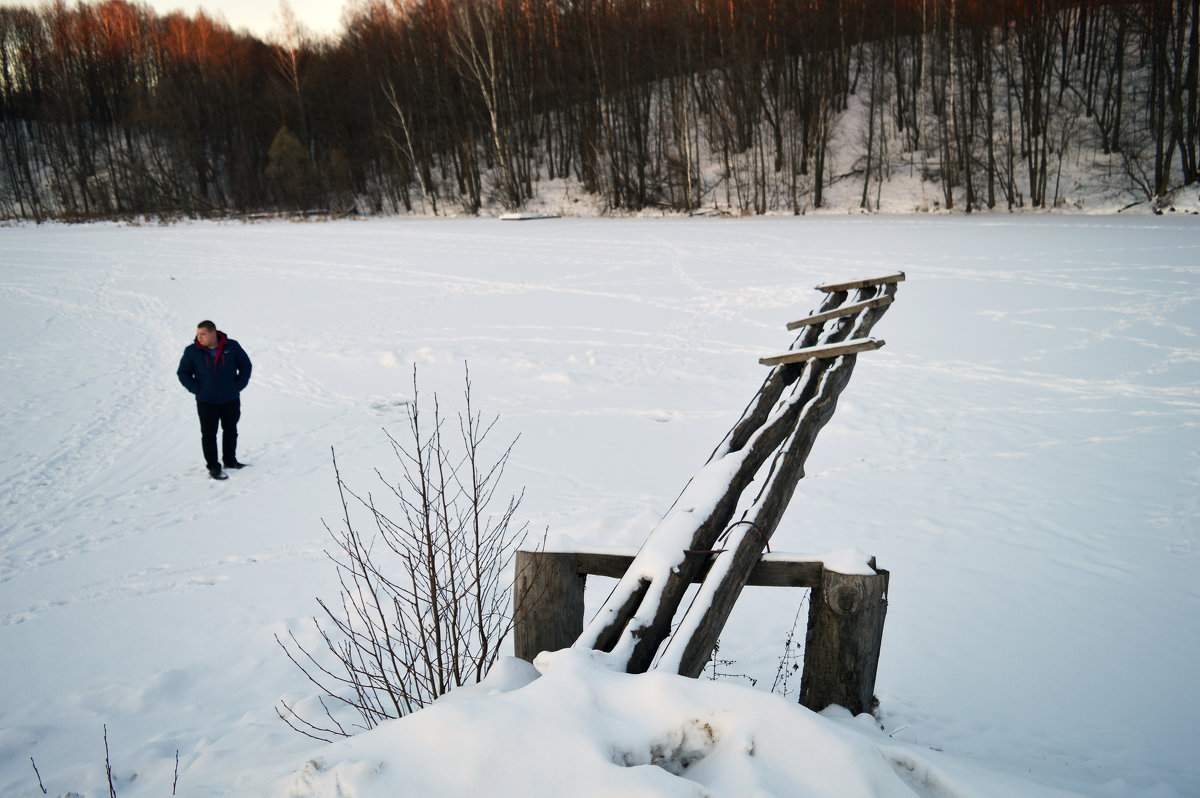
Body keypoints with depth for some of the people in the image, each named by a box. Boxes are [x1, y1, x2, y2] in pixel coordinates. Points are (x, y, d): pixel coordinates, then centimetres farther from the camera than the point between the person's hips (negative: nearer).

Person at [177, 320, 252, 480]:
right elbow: (183, 373, 2)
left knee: (231, 430, 14)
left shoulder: (232, 346, -6)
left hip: (231, 399, 2)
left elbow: (245, 365, 6)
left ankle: (230, 461, 30)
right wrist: (197, 389, -9)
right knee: (209, 434, -1)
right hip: (206, 402, -2)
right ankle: (213, 467, 8)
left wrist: (239, 385, -3)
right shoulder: (192, 351, -8)